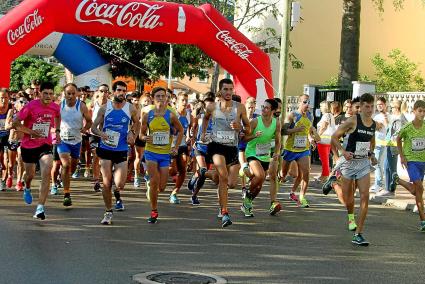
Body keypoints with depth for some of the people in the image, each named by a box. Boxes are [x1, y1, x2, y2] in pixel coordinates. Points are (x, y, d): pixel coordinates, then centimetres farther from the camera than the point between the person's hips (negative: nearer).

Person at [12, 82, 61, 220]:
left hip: (45, 145, 1)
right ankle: (27, 189, 54)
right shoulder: (31, 106, -17)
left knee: (46, 174, -18)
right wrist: (31, 132, -20)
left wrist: (57, 131, 10)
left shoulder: (55, 107, -4)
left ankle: (40, 208, -18)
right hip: (28, 145, -1)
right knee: (30, 174, 14)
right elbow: (15, 123, -14)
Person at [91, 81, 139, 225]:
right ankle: (108, 212, 16)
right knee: (106, 183, 0)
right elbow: (93, 127, 1)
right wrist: (100, 133, -21)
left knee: (120, 184, -10)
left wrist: (131, 132, -1)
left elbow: (136, 122, 18)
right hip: (106, 149, 0)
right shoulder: (105, 108, -2)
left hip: (122, 150, 0)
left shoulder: (130, 109, -2)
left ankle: (117, 194, 28)